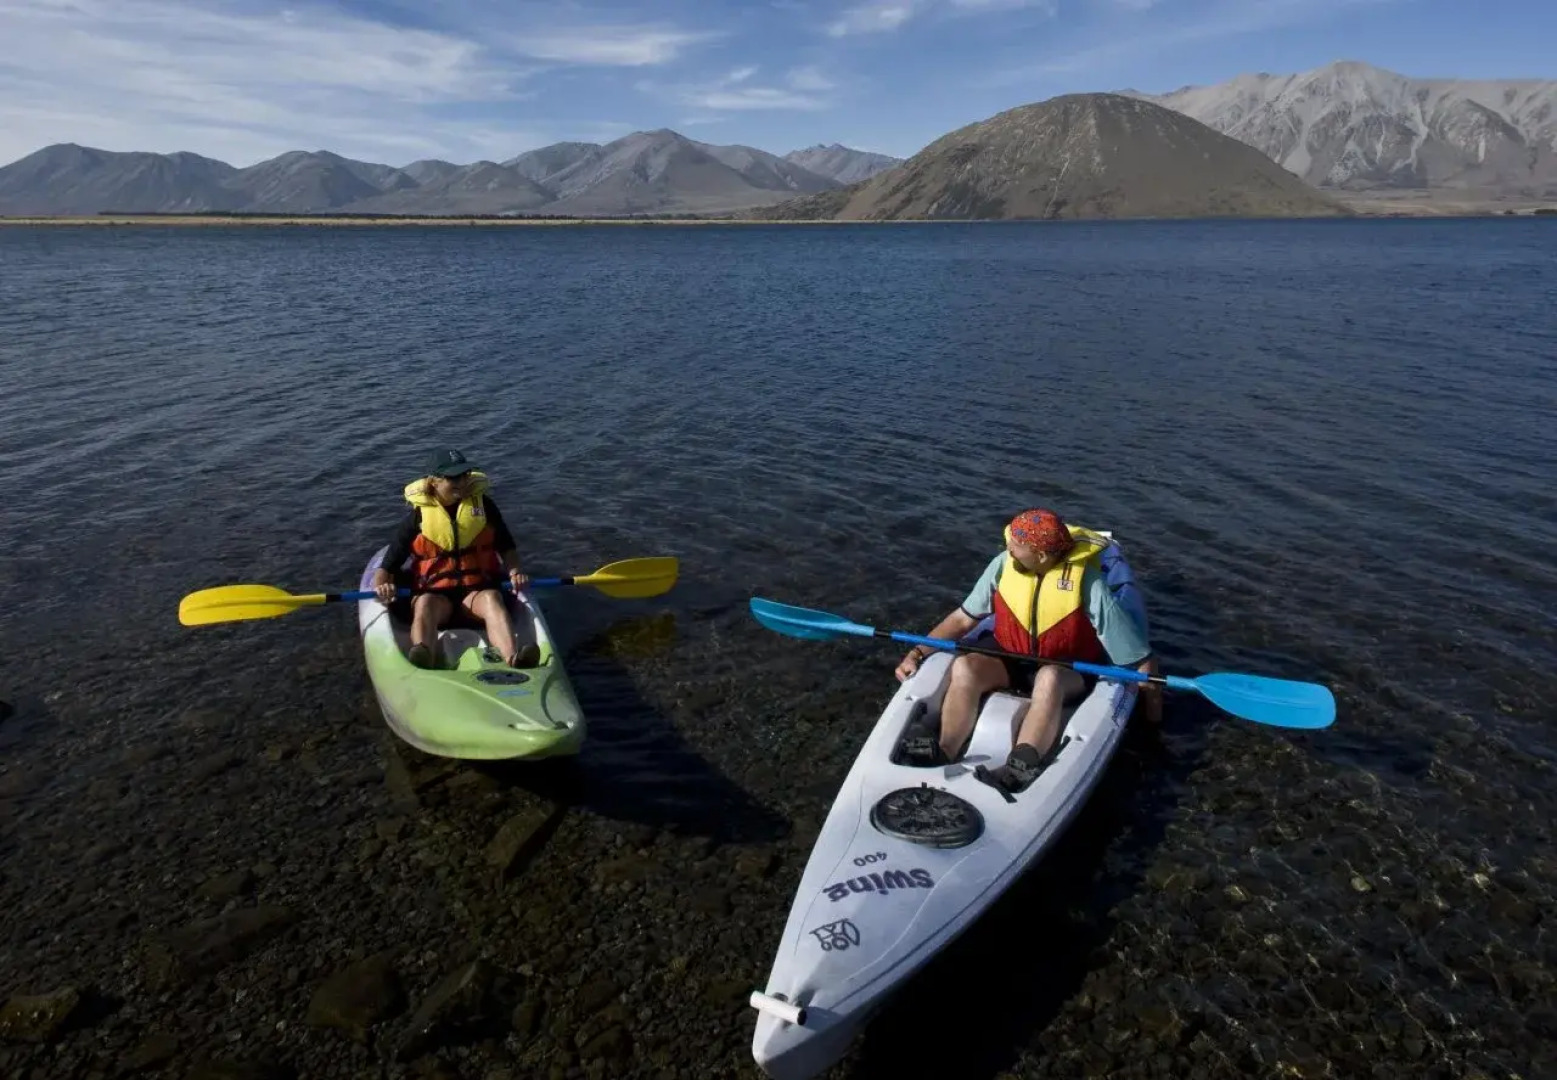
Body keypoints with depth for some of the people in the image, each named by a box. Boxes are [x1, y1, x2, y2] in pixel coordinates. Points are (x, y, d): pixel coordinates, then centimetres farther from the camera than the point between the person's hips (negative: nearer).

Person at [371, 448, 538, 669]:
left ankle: (513, 658, -63)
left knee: (492, 598, -33)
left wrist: (514, 572, -3)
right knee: (425, 604, -34)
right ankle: (422, 657, -67)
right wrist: (381, 585, -18)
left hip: (478, 587, 0)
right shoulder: (418, 517, 1)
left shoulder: (483, 505, 7)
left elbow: (507, 547, 17)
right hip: (433, 591, 0)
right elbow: (387, 567, 4)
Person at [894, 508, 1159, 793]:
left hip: (1066, 670, -3)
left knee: (1048, 678, -38)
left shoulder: (1087, 581, -20)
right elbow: (963, 618, -1)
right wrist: (917, 653, -6)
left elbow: (1138, 653, -14)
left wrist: (1151, 699, -12)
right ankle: (942, 755, -37)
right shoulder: (1004, 564, -11)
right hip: (1009, 659, 3)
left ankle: (1018, 769, -52)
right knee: (964, 666, -28)